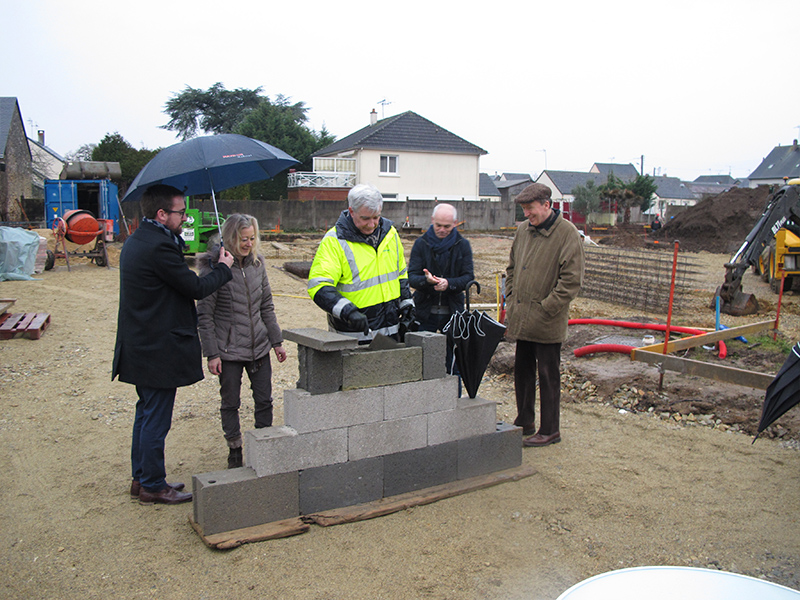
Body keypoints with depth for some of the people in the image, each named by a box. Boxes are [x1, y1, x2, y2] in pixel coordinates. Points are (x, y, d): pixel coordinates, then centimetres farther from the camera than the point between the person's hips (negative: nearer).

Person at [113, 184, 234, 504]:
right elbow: (197, 288, -16)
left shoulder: (136, 242, 10)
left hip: (140, 346, 11)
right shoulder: (159, 247, -22)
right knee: (156, 420, 2)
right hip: (159, 351, -11)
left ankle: (141, 478, 31)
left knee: (146, 414, 19)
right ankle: (153, 486, 15)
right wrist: (224, 268, -3)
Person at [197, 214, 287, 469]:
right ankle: (235, 451, 25)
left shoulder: (257, 263, 4)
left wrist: (276, 341, 9)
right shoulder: (213, 267, -11)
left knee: (264, 400, 9)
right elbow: (204, 314, -9)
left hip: (259, 346, 4)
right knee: (231, 402, 8)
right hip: (228, 350, -4)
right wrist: (211, 353, -11)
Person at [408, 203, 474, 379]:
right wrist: (426, 280, -27)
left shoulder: (462, 245, 4)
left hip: (452, 312, 1)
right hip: (425, 312, 0)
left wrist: (449, 283, -22)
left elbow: (468, 277, -3)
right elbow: (412, 277, -5)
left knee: (453, 363, 8)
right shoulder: (421, 244, 2)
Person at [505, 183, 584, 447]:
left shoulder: (567, 233, -12)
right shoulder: (523, 230, 9)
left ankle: (549, 430, 17)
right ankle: (524, 423, 31)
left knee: (548, 376, 4)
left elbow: (572, 280, -15)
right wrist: (510, 300, 10)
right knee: (522, 371, 16)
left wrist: (545, 309, -16)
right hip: (521, 319, 7)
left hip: (547, 324, -7)